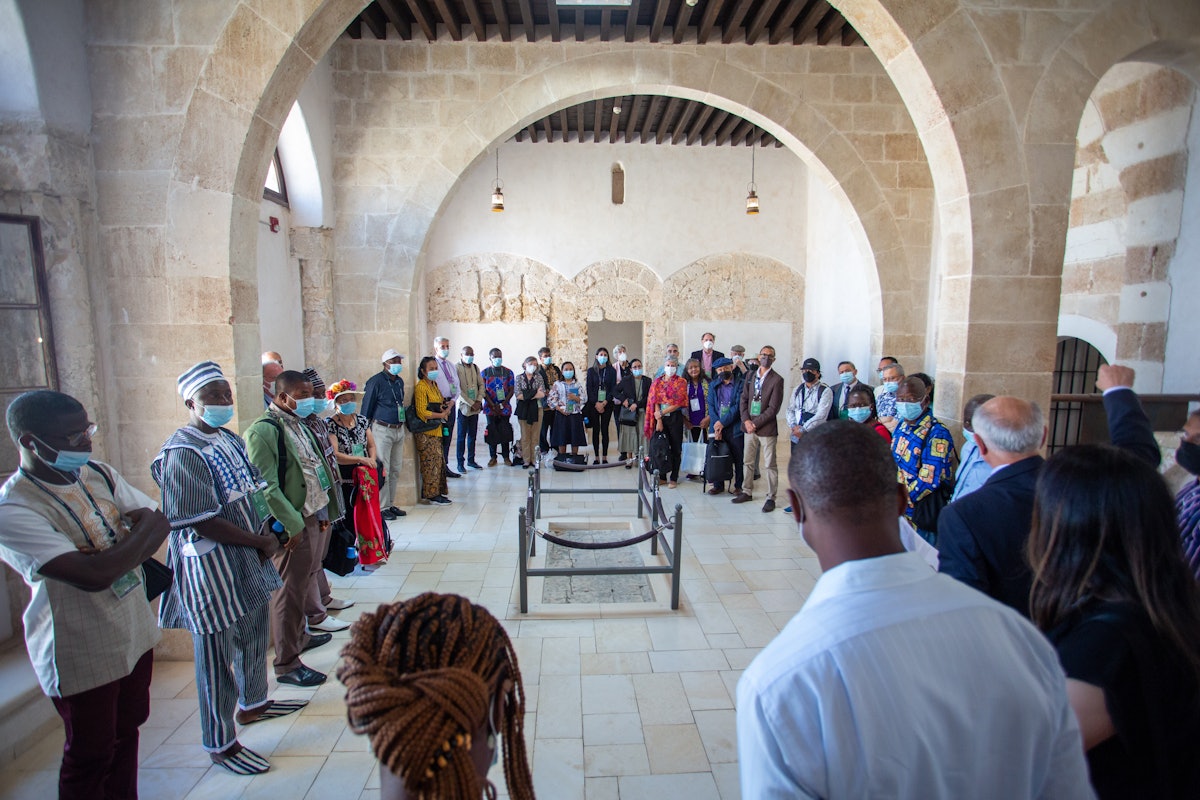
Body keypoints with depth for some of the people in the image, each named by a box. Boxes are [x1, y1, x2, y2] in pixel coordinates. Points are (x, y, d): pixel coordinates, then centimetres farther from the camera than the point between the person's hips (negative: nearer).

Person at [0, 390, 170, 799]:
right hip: (83, 655, -6)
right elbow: (94, 575, -31)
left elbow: (162, 523, 0)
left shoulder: (99, 474, -2)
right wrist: (145, 527, -17)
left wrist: (120, 557, -18)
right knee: (90, 757, 14)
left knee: (127, 730, 23)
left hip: (135, 632, 7)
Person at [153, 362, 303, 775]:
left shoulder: (231, 440, 7)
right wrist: (259, 541, -15)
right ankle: (220, 744, 23)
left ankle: (253, 703, 46)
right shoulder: (183, 452, -19)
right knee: (217, 655, 6)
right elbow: (201, 521, -23)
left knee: (255, 636, 23)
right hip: (211, 566, -8)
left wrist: (265, 537, -4)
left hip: (249, 559, 9)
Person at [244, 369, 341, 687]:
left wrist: (320, 508, 14)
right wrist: (293, 525, -20)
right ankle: (287, 664, 13)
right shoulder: (263, 430, -18)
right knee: (288, 592, 1)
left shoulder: (298, 423, 10)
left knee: (303, 581, 23)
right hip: (290, 525, -9)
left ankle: (299, 635, 42)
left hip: (308, 516, 9)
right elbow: (267, 487, -22)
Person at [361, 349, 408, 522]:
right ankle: (383, 508, 5)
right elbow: (366, 407, -8)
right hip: (382, 430, -8)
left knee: (396, 470, 12)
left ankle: (391, 504, 22)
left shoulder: (400, 381, 12)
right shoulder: (376, 381, -10)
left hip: (398, 430, 8)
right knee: (383, 471, -4)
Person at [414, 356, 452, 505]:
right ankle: (432, 495, 4)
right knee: (431, 462, -4)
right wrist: (441, 415, -15)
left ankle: (436, 492, 20)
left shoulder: (434, 385, 16)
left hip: (436, 430, 9)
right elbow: (422, 412, -18)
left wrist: (446, 407, 4)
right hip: (427, 432, -9)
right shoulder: (421, 387, -12)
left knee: (438, 461, 11)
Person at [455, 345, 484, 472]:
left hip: (475, 407, 6)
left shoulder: (475, 367, 11)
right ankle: (460, 463, 7)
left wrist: (478, 401, -3)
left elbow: (481, 384, 11)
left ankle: (471, 460, 20)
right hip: (463, 407, -5)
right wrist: (471, 403, -14)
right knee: (462, 436, 0)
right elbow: (458, 390, -13)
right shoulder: (456, 368, -8)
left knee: (473, 434, 10)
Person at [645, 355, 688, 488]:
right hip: (660, 417, 2)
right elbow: (655, 401, 0)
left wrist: (662, 413, -13)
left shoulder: (681, 382, 0)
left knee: (676, 448, 3)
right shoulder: (657, 381, 7)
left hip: (675, 417, -2)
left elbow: (679, 403, -8)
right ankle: (662, 476, 15)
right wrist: (658, 420, -9)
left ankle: (674, 478, 11)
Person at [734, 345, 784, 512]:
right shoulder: (750, 376, 10)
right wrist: (746, 420, -6)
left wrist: (755, 423, -14)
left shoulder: (777, 380, -7)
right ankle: (747, 492, 27)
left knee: (769, 465, 2)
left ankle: (771, 498, 11)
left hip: (766, 428, -5)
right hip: (750, 426, 5)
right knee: (748, 462, 14)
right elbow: (744, 399, 9)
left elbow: (773, 408, -12)